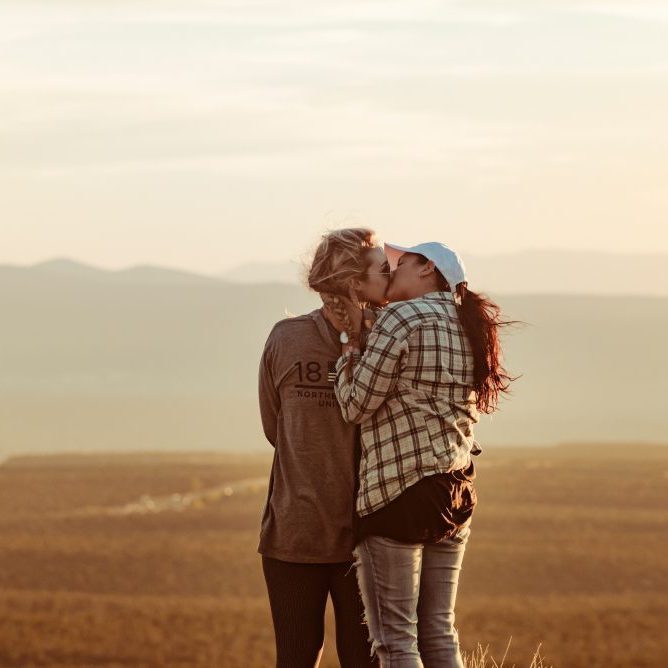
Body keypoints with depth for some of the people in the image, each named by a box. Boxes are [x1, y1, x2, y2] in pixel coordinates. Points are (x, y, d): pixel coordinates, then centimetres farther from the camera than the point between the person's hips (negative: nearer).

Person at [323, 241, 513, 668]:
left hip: (397, 493, -8)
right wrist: (355, 333, 11)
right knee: (439, 634, 12)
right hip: (455, 492, 8)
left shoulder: (402, 318, -10)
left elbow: (355, 406, -8)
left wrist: (352, 336, 3)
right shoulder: (468, 327, 14)